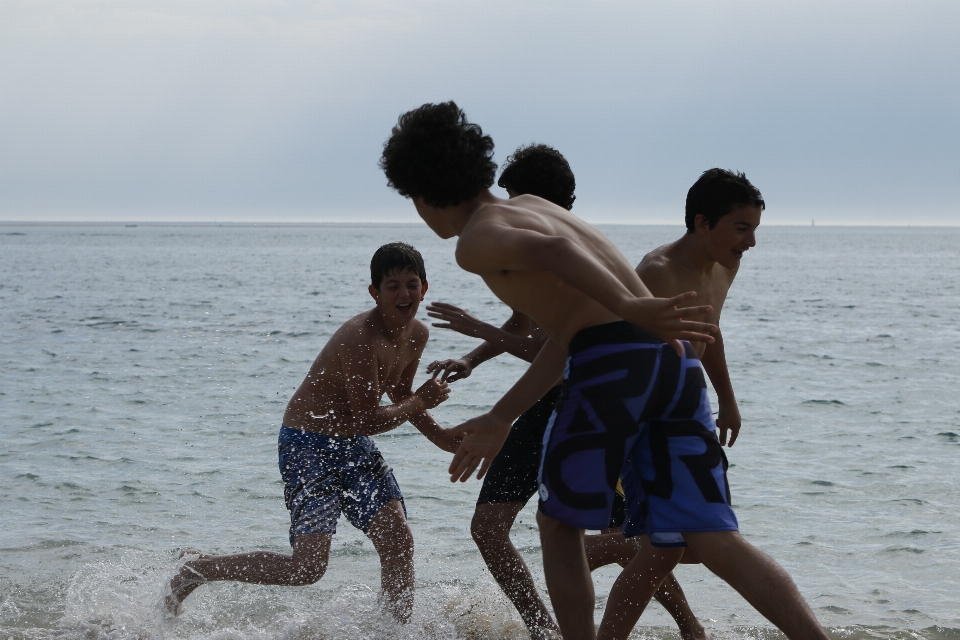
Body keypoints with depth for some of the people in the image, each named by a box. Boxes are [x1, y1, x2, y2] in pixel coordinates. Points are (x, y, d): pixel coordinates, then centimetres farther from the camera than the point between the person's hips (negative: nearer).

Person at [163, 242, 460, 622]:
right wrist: (420, 403, -13)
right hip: (310, 445, -8)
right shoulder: (361, 338, -27)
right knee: (308, 567, -12)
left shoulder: (417, 335, 2)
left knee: (399, 542, -2)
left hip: (354, 447, 9)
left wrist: (438, 435, 10)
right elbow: (368, 420, -26)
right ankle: (197, 571, 3)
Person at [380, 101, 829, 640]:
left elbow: (552, 250, -19)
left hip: (614, 364, -7)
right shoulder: (533, 207, 31)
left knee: (560, 524, 15)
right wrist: (501, 418, 37)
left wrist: (629, 307, -31)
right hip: (675, 360, 7)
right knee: (714, 540, 0)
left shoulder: (478, 239, 5)